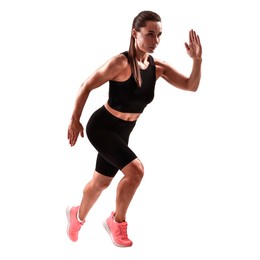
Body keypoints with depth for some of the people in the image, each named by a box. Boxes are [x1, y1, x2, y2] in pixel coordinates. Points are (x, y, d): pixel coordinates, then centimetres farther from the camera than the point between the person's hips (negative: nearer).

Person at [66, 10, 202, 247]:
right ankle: (117, 222, -1)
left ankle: (77, 215, 50)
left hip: (122, 132, 7)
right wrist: (75, 120, -11)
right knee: (135, 170, -24)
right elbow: (87, 86, -15)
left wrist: (197, 59, -24)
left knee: (101, 182, 21)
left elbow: (191, 86, -9)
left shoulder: (158, 68, -6)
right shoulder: (120, 63, -24)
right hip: (101, 127, -7)